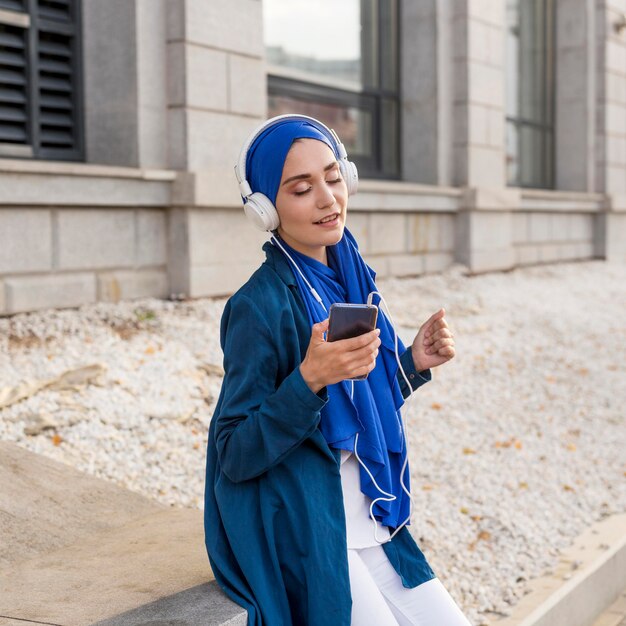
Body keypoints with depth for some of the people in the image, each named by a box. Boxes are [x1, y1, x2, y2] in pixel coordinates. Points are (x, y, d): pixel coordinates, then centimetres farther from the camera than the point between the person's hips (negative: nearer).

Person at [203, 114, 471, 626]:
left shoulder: (349, 280, 6)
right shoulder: (259, 305, -16)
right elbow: (235, 456, -17)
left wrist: (413, 363, 0)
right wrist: (310, 379, -29)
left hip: (368, 522, 7)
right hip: (300, 533, -7)